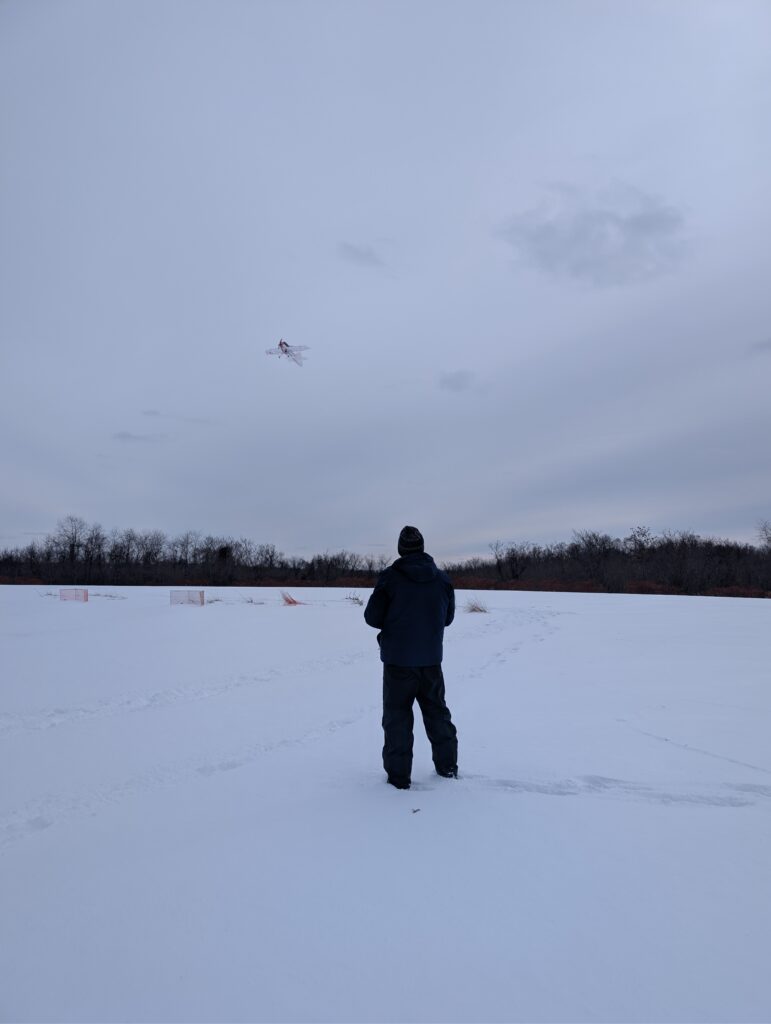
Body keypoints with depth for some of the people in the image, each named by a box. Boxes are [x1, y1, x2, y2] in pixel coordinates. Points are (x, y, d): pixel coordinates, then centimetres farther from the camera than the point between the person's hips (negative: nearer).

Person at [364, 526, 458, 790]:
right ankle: (447, 765, 29)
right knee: (437, 711, 20)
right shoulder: (442, 579, -1)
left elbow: (372, 617, -9)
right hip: (431, 660, 4)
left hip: (398, 661, -4)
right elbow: (448, 617, 9)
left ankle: (398, 774, 11)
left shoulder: (390, 577, -14)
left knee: (397, 716, 7)